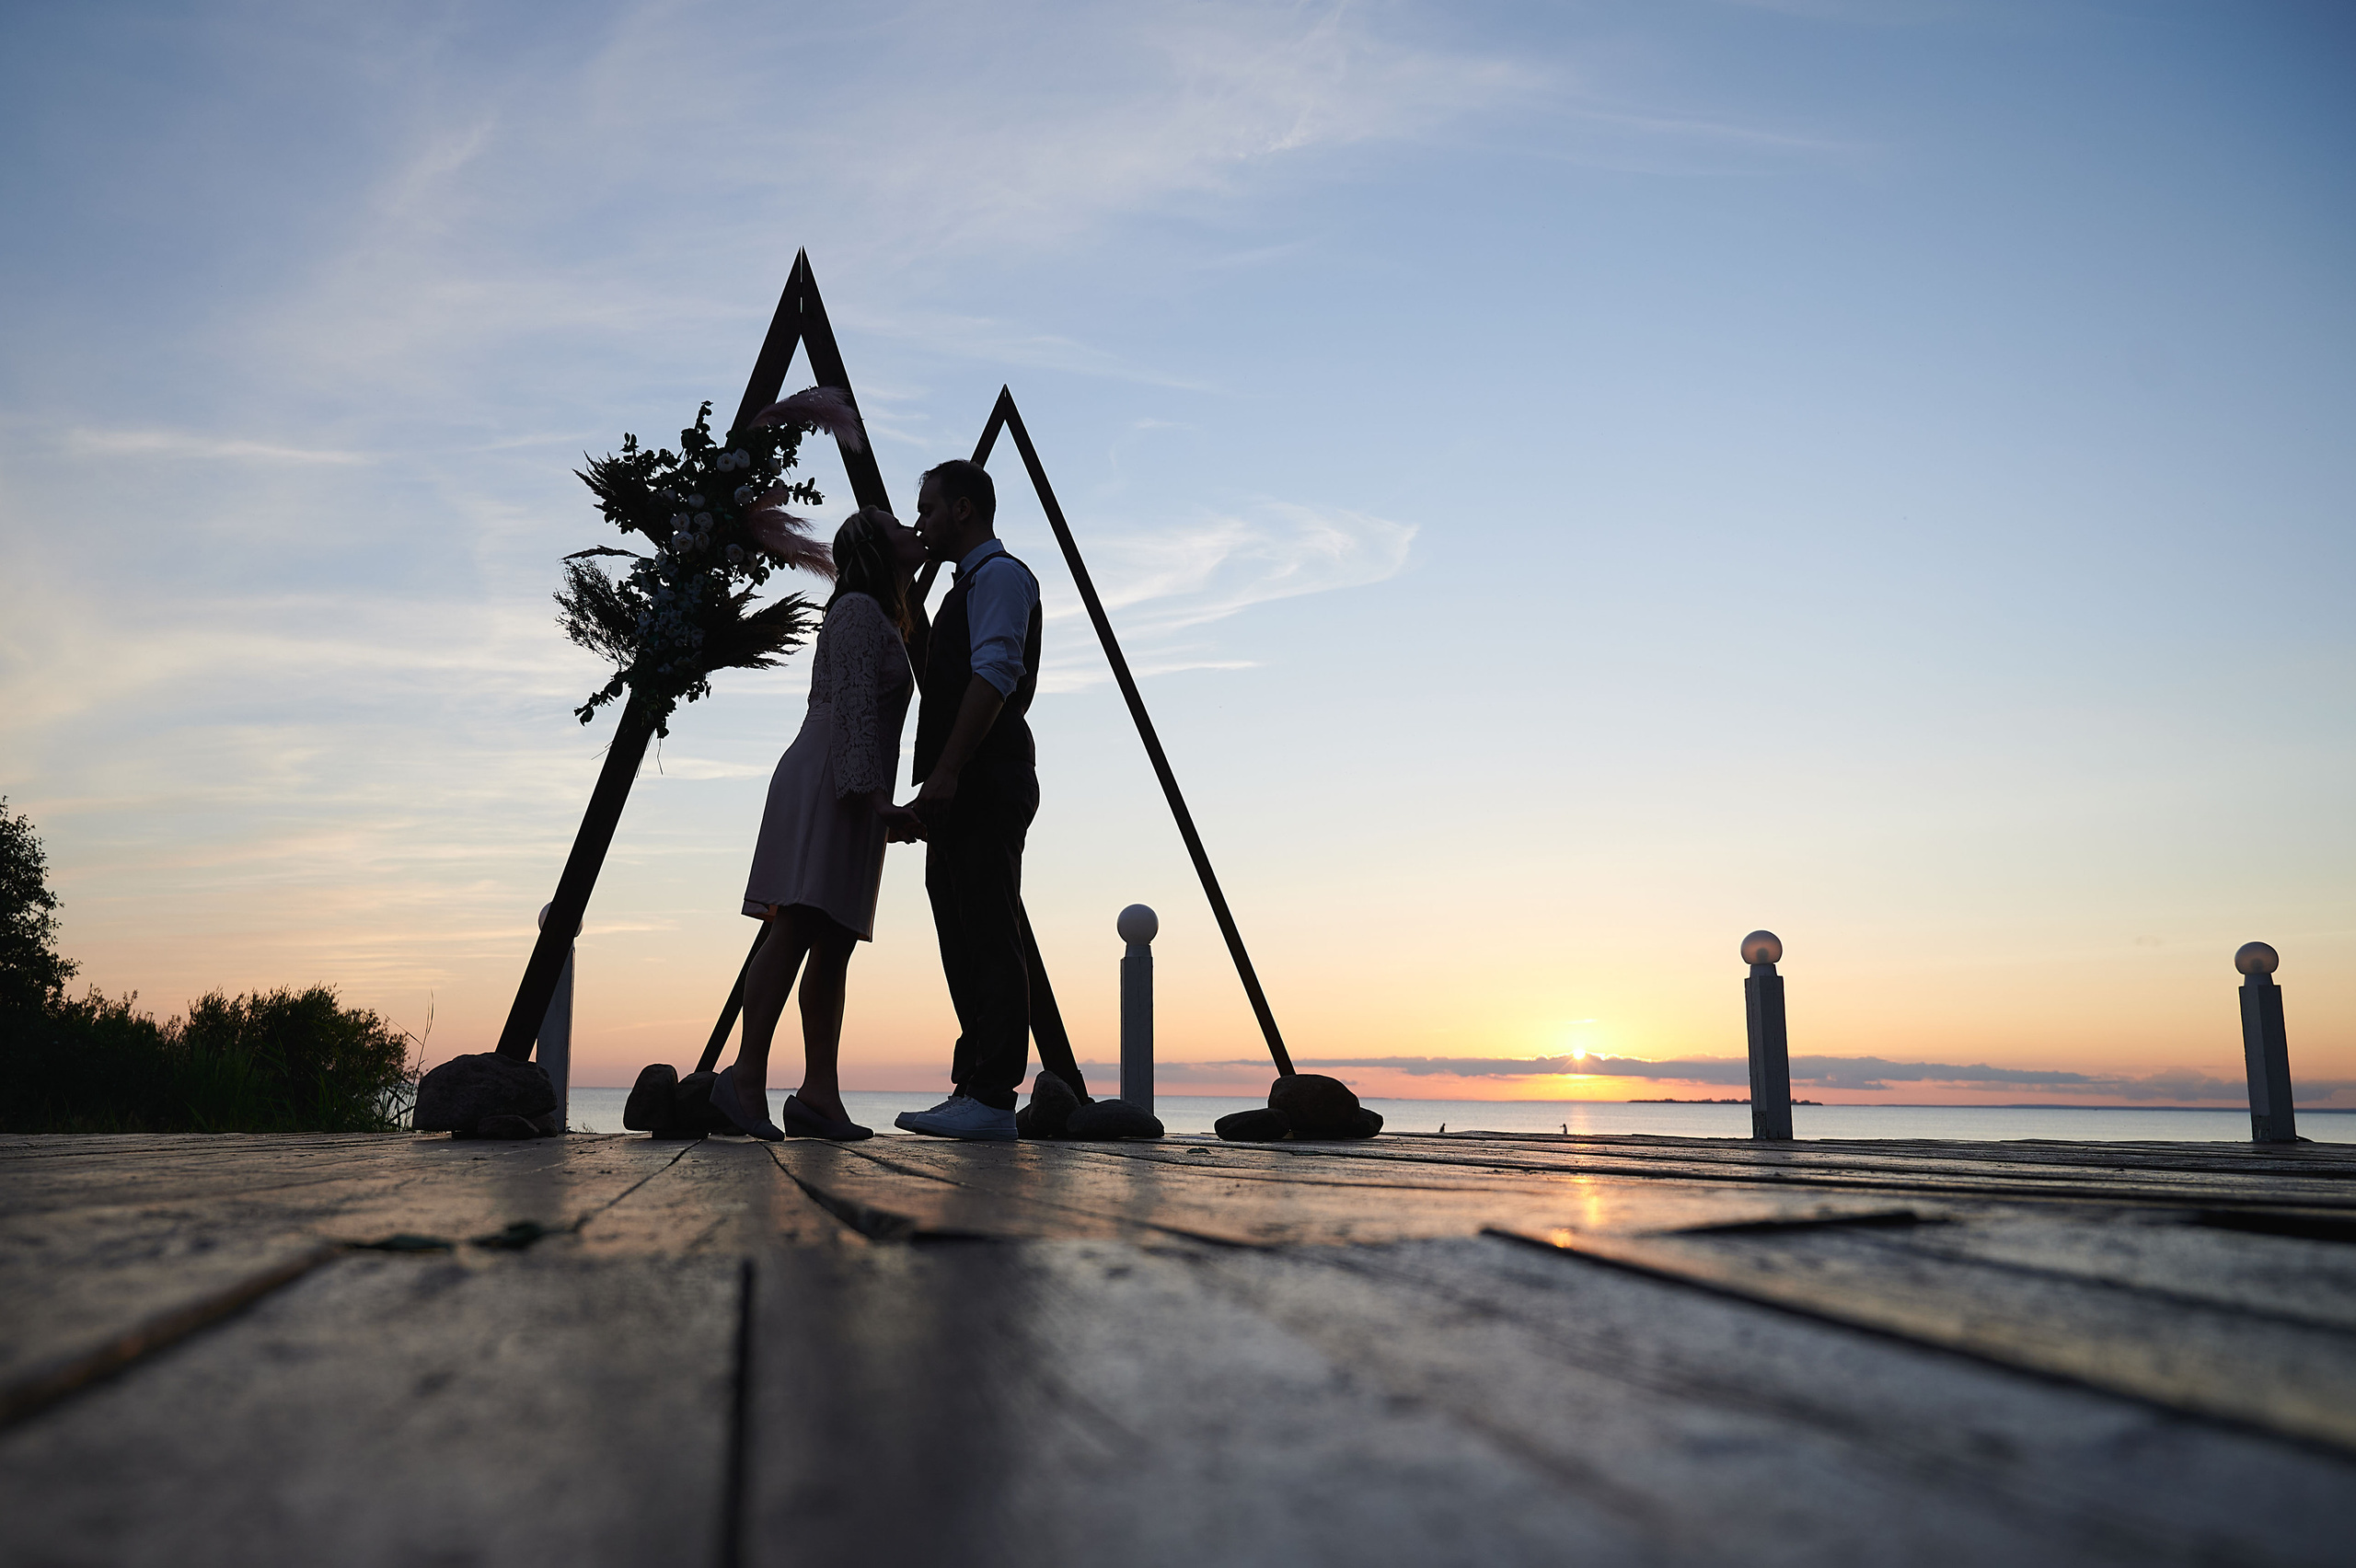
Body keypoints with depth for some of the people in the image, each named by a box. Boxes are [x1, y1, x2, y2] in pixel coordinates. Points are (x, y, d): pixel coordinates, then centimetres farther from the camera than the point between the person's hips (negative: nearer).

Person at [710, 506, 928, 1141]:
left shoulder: (882, 620, 29)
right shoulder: (857, 610, -1)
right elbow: (853, 707, -13)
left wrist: (884, 809, 22)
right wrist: (876, 796, -21)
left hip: (851, 799, 10)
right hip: (823, 786, -10)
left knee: (834, 944, 1)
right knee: (796, 930, -17)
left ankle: (819, 1093, -3)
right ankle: (746, 1076, -19)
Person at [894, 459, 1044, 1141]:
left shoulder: (999, 574, -3)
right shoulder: (972, 585, 29)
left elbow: (994, 675, -18)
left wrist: (946, 771, -24)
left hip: (983, 783, -10)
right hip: (964, 796, 10)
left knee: (989, 941, -13)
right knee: (966, 945, 8)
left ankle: (992, 1098, -14)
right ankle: (974, 1090, 11)